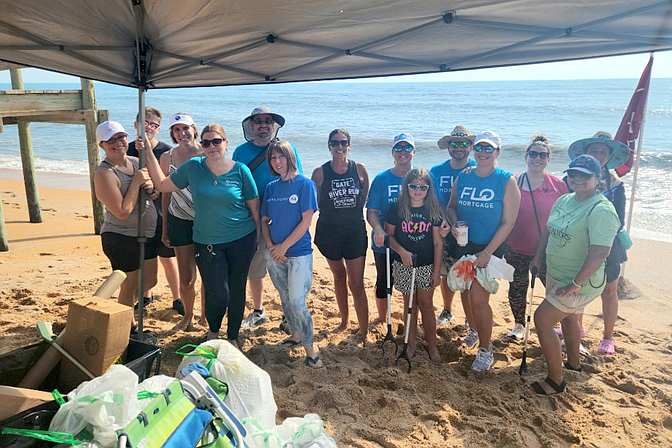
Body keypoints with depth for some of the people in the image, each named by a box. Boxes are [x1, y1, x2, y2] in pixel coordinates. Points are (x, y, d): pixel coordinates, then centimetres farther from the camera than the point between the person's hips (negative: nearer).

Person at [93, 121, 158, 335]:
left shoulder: (136, 162, 3)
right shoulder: (104, 173, -19)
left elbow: (156, 195, 13)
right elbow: (122, 212, -24)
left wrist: (151, 188, -10)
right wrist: (136, 183, -22)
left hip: (147, 234, 8)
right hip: (121, 239, -8)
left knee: (149, 281, 21)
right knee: (129, 286, 8)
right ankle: (129, 327, 29)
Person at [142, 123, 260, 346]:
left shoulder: (240, 170, -4)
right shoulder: (193, 167, -1)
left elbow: (254, 206, 2)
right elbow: (163, 185, 7)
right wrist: (148, 154, 3)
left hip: (241, 239, 0)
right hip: (206, 242, 0)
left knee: (237, 291, 11)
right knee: (217, 294, -6)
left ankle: (233, 337, 34)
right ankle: (213, 332, 28)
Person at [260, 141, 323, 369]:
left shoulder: (305, 184, -7)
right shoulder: (271, 187, 8)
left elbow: (306, 221, -11)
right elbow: (264, 220, 10)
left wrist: (283, 246, -12)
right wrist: (270, 245, -6)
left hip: (299, 252, -5)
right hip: (274, 254, 5)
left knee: (297, 302, -9)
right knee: (285, 298, 16)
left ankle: (310, 349, 5)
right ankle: (295, 335, 36)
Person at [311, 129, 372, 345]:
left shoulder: (360, 169, -3)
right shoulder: (320, 173, -5)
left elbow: (365, 199, 7)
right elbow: (314, 205, 2)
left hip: (355, 231, -1)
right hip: (329, 232, 1)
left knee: (357, 284, -2)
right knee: (339, 276, 19)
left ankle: (365, 332, 8)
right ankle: (344, 320, 38)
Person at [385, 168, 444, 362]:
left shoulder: (433, 210, -5)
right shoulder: (397, 208, -6)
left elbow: (438, 242, -3)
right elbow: (388, 235, -1)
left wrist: (437, 271, -4)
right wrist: (401, 251, -19)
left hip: (426, 266, 0)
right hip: (403, 265, 0)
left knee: (426, 305, 6)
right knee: (409, 305, 11)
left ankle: (432, 346, 22)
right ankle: (411, 344, 27)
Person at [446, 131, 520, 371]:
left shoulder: (507, 181, -8)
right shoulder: (462, 178, 4)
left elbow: (508, 222, -10)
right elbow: (451, 206, 15)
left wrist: (487, 252, -15)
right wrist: (454, 224, -9)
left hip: (489, 248, -4)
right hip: (461, 246, 4)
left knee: (479, 299, -7)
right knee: (466, 293, 15)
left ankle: (485, 349, 13)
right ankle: (473, 330, 42)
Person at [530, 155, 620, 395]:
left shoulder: (601, 210, -23)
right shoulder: (564, 200, 3)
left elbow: (599, 252, -29)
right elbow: (548, 231, 16)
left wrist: (575, 284, -28)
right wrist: (538, 258, 14)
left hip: (580, 283, -9)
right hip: (555, 276, 9)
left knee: (542, 319, -11)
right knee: (568, 317, 25)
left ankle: (556, 380, 2)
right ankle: (574, 362, 49)